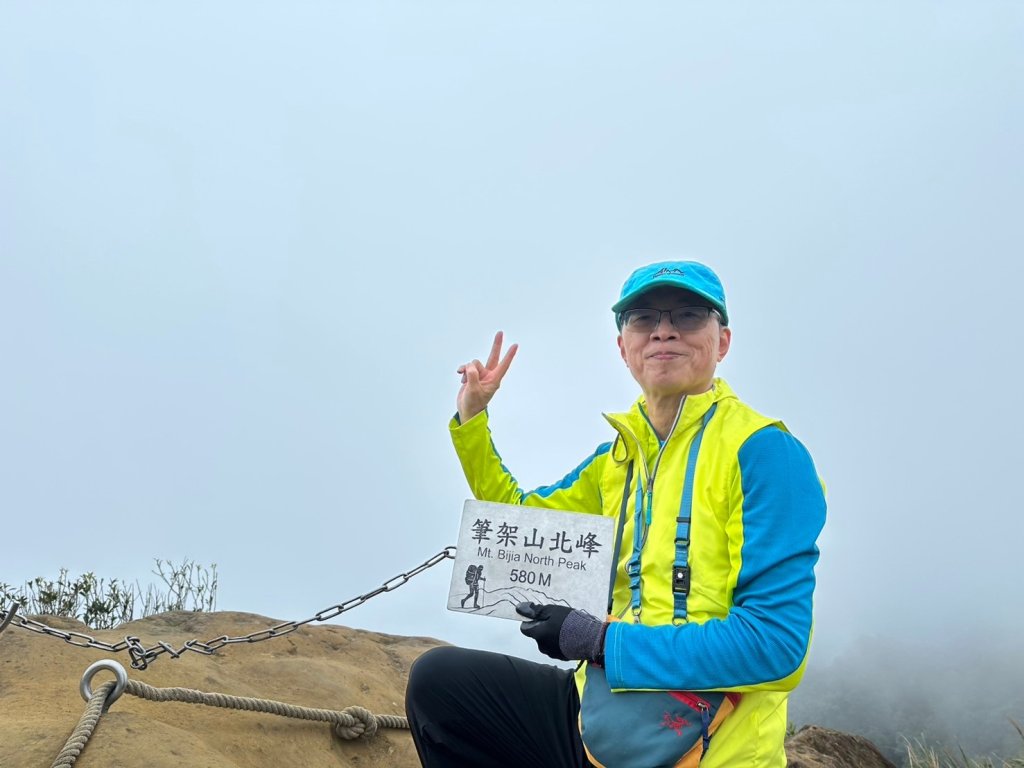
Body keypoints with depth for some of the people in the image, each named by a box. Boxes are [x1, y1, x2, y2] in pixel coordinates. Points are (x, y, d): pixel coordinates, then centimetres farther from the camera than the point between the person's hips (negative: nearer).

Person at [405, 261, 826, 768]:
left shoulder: (762, 451, -13)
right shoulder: (616, 459, 10)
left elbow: (776, 640, -21)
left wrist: (601, 641, -18)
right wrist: (471, 418, 12)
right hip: (600, 720, 6)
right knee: (437, 679, 1)